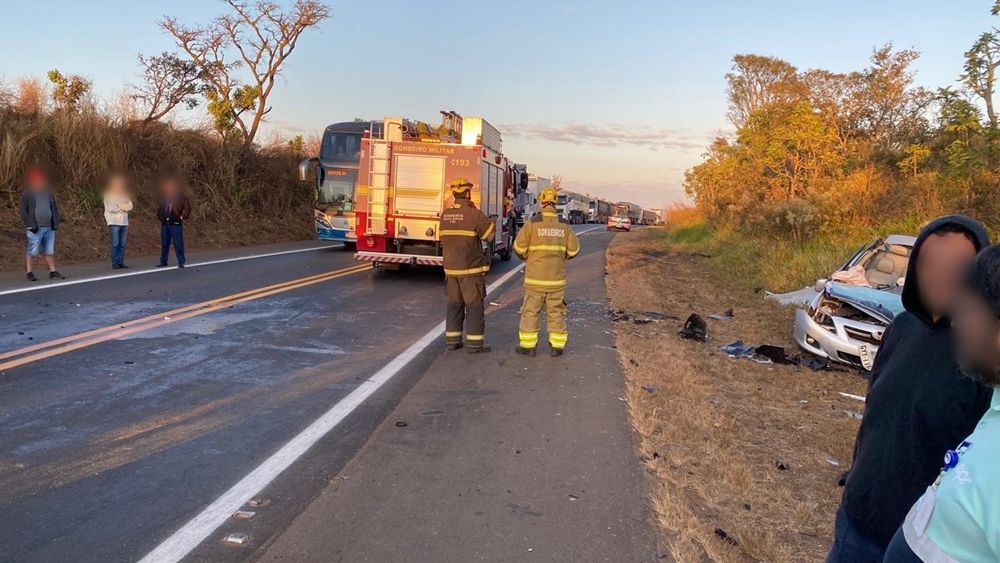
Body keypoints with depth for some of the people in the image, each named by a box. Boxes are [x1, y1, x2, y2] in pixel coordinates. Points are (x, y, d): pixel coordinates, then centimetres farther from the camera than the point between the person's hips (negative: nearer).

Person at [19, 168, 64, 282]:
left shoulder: (47, 192, 16)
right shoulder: (26, 193, -1)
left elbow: (54, 208, 20)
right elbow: (23, 211, -5)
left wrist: (56, 223, 8)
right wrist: (30, 225, -12)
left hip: (49, 227, 5)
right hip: (36, 228, -5)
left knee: (50, 251, 9)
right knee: (33, 251, -3)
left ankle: (53, 271, 14)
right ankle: (29, 273, 5)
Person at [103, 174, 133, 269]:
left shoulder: (124, 195, 16)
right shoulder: (108, 195, 1)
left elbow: (130, 206, 5)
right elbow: (110, 208, -10)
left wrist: (118, 205, -8)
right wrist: (123, 206, -2)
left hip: (124, 222, 4)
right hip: (114, 222, -4)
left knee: (122, 244, 2)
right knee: (115, 244, -6)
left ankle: (121, 262, 6)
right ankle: (114, 263, -4)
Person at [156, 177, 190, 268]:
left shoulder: (180, 197, -4)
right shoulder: (163, 197, 14)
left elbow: (187, 208, -6)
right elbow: (160, 208, 27)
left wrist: (182, 217, -12)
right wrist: (159, 216, 15)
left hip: (175, 224, -6)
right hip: (164, 224, 6)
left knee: (178, 244, -5)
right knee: (164, 244, 10)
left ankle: (181, 262, 0)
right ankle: (163, 261, 18)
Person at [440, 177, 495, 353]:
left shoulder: (445, 214, 4)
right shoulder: (474, 214, -15)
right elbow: (491, 233, -4)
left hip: (451, 268, 6)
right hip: (471, 269, -6)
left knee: (454, 305, 13)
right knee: (475, 306, 1)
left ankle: (452, 340, 16)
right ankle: (474, 344, 2)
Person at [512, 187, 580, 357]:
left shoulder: (532, 222, -9)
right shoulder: (564, 224, 0)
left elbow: (519, 247, -7)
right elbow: (573, 249, 3)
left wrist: (528, 258, 14)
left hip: (535, 276, -2)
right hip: (557, 276, 3)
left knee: (530, 311, 6)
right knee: (556, 311, 10)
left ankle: (528, 346, 9)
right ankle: (557, 346, 13)